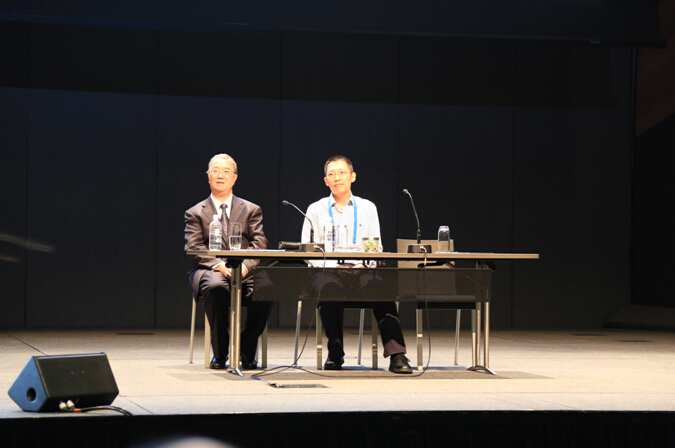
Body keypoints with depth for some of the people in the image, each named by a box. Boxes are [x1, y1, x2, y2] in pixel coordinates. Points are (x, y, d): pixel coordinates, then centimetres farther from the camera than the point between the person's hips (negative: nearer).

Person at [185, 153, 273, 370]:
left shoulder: (251, 210, 20)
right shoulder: (195, 213, 15)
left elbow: (259, 244, 6)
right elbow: (193, 248, 2)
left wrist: (245, 265, -15)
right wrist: (218, 264, -18)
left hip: (245, 271, 1)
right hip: (210, 271, -1)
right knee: (215, 287, -39)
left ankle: (246, 352, -15)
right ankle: (219, 354, -23)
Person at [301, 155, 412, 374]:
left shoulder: (367, 208, 18)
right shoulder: (316, 210, 14)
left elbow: (376, 248, 12)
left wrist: (364, 265, -10)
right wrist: (332, 265, -12)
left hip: (360, 272, 1)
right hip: (328, 272, -1)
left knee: (380, 286, -33)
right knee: (329, 287, -37)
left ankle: (396, 355, -39)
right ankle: (335, 353, -23)